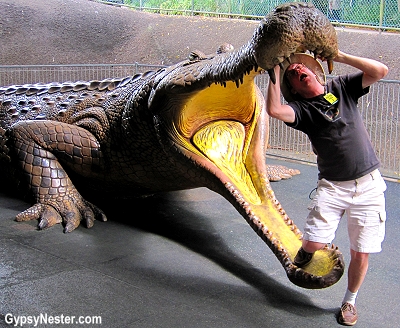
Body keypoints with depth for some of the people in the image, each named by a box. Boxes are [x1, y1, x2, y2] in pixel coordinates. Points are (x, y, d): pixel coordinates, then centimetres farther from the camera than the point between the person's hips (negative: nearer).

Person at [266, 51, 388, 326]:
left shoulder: (342, 87, 7)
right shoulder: (302, 108, -2)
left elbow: (380, 71, -5)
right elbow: (274, 109, -23)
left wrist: (338, 56, -5)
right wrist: (276, 71, -12)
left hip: (369, 184, 1)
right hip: (332, 187, -1)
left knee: (360, 254, 3)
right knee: (313, 244, -11)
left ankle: (350, 301, 28)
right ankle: (304, 253, 28)